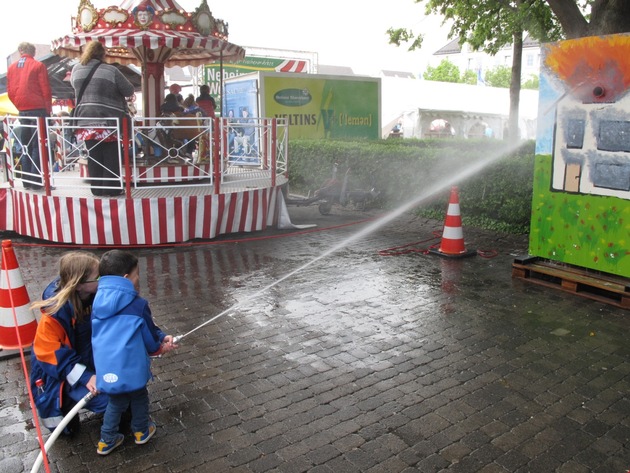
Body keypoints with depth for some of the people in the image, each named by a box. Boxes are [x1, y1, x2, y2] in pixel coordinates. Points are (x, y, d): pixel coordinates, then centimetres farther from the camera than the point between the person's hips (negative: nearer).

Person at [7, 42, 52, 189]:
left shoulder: (11, 68, 12)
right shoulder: (38, 66, -2)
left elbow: (10, 91, 10)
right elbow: (45, 89, -7)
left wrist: (19, 106, 18)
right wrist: (49, 108, 3)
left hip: (22, 111, 5)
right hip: (38, 109, -5)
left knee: (26, 145, 10)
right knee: (38, 145, -5)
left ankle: (26, 180, 10)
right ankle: (36, 181, -9)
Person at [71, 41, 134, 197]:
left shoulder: (76, 69, 7)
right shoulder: (111, 70, -7)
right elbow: (129, 90, -2)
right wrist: (113, 90, 18)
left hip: (86, 118, 4)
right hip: (109, 119, -4)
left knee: (94, 155, 9)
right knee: (111, 156, 3)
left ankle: (97, 188, 15)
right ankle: (111, 188, 6)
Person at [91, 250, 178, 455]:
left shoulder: (98, 302, 6)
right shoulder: (137, 305, -14)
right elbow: (150, 337, -1)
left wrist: (161, 338, 18)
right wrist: (160, 346, 25)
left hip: (105, 369, 5)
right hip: (130, 368, -4)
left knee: (116, 402, 27)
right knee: (139, 398, 24)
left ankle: (107, 441, 35)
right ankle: (141, 431, 42)